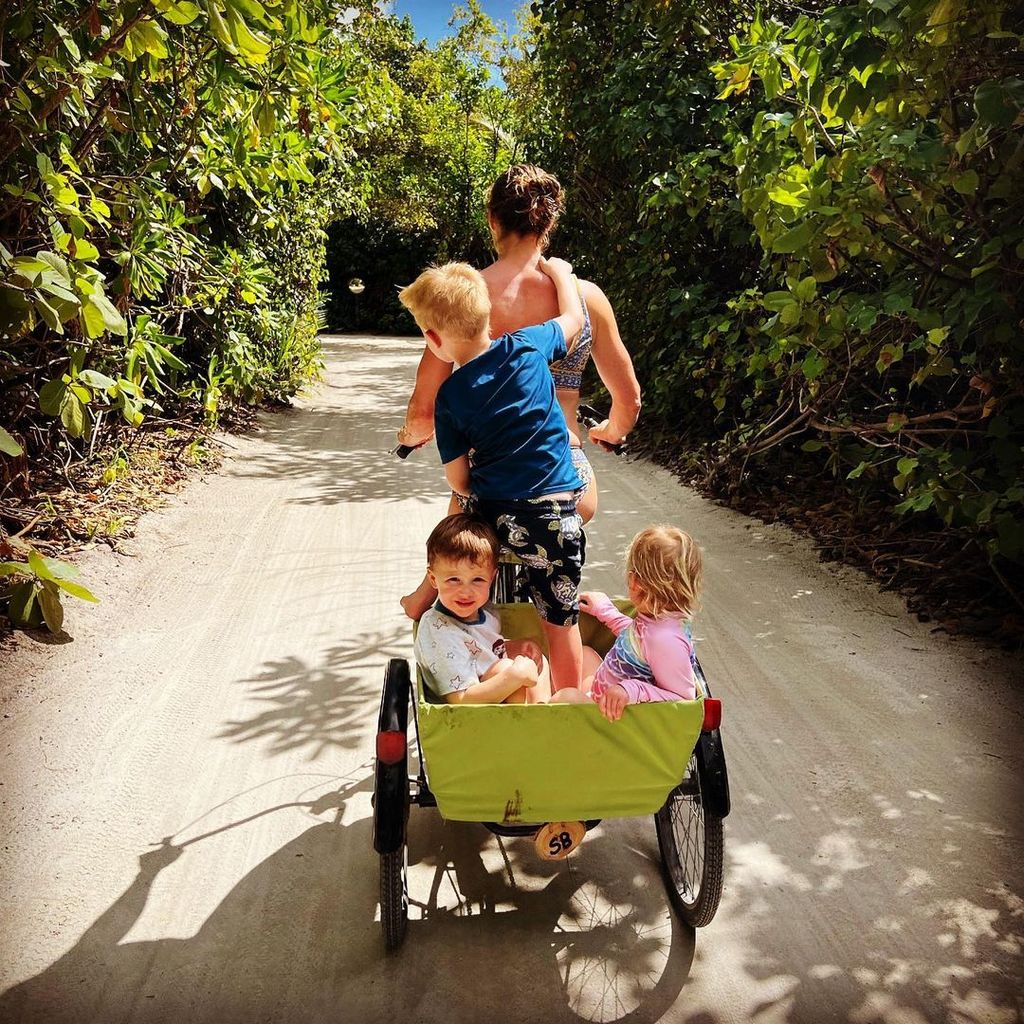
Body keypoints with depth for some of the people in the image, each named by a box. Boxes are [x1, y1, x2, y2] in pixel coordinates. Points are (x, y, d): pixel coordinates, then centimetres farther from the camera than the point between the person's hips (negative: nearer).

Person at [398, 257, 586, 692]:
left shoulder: (449, 397, -3)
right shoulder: (526, 347, -4)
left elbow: (458, 481, 1)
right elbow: (573, 317, 16)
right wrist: (558, 270, 32)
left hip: (491, 513, 0)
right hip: (552, 516, 0)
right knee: (561, 620, 13)